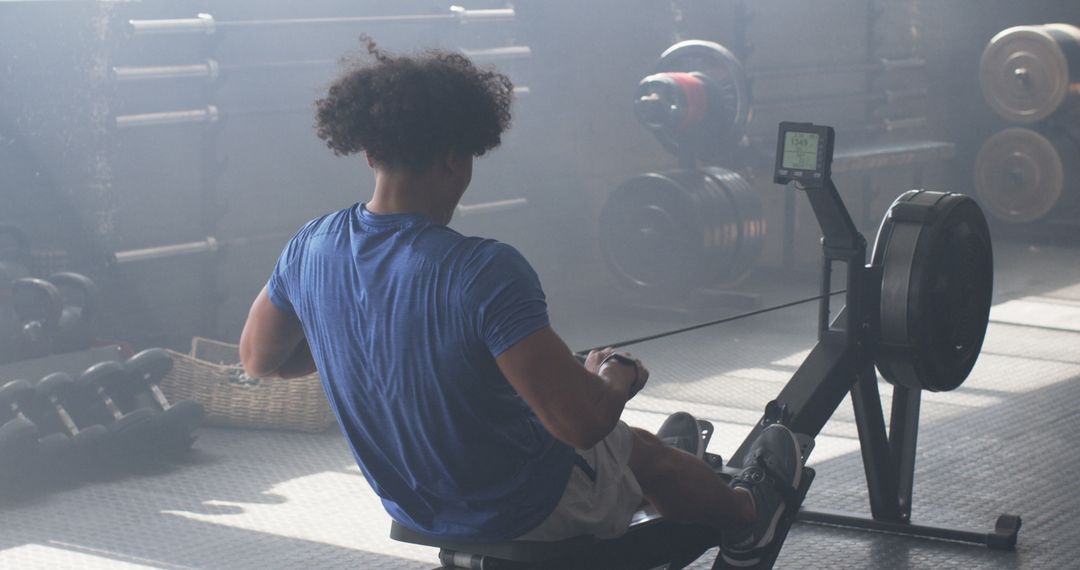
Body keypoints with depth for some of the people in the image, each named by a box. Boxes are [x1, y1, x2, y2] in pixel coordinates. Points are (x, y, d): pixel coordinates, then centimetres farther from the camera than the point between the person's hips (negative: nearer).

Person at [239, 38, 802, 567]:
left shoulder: (310, 248, -15)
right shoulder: (485, 272, -35)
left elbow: (257, 358, 3)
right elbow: (582, 421, -34)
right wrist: (616, 377, -11)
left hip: (407, 503, 6)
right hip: (519, 511, -6)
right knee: (645, 451, 26)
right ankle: (747, 516, 58)